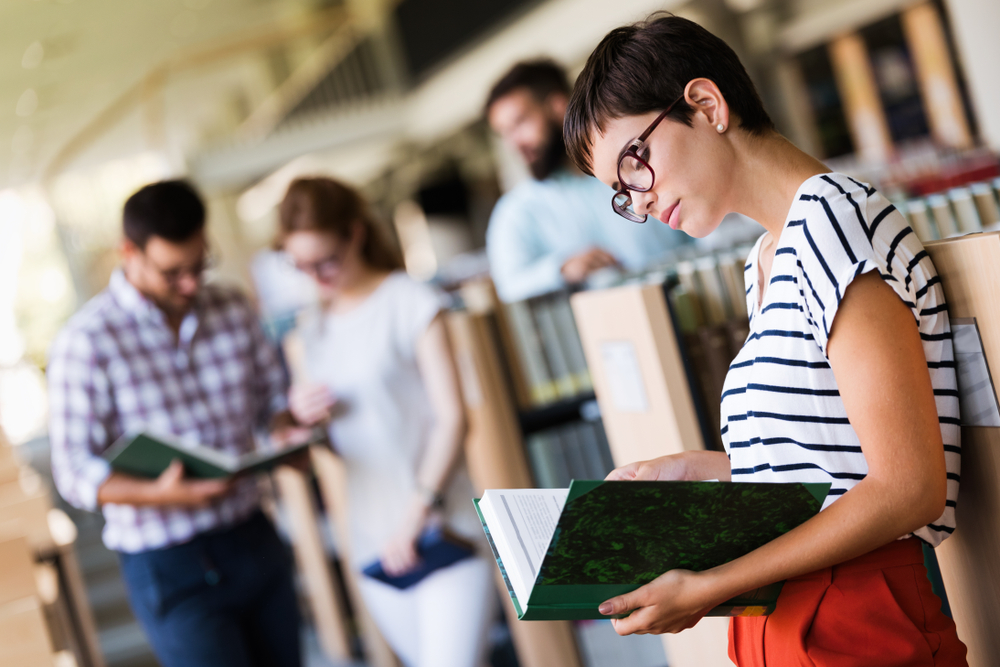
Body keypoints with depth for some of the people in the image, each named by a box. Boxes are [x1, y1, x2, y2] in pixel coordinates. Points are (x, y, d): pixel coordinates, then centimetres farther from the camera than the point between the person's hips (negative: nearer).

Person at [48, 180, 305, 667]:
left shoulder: (232, 310, 3)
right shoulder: (86, 343, -13)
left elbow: (273, 398, 15)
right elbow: (75, 475, -15)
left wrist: (288, 431, -9)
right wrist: (157, 494, -32)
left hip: (253, 537, 6)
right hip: (169, 567, -5)